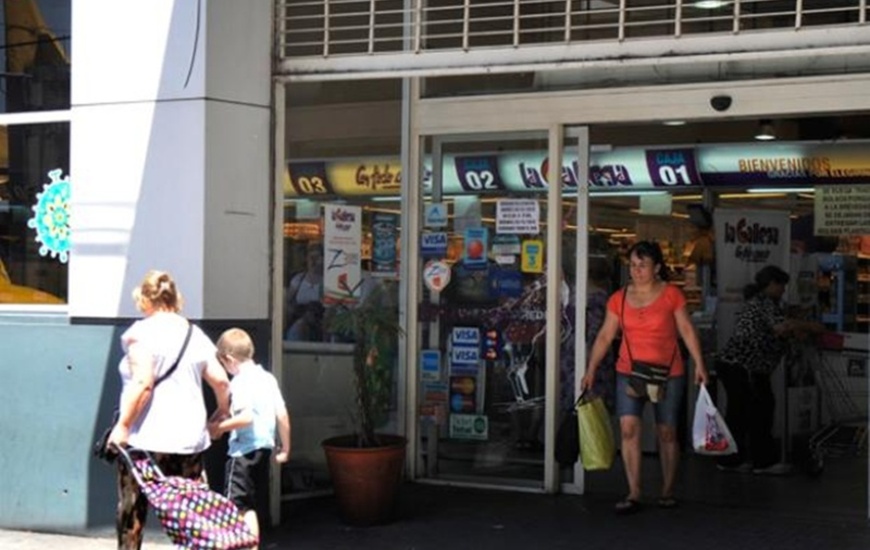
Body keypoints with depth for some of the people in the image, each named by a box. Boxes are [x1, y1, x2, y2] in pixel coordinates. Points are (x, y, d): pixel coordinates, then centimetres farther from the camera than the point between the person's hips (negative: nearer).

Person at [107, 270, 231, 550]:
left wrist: (122, 424, -16)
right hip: (190, 438, 5)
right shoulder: (195, 335, 10)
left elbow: (143, 383, -19)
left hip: (146, 437, -5)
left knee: (131, 514, 3)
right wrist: (222, 412, 26)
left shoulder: (143, 332, -7)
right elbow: (221, 381, 8)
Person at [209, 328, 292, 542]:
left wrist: (220, 427, -12)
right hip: (264, 447, 8)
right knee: (252, 507, 15)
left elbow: (246, 417, -25)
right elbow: (282, 415, 8)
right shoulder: (268, 378, 10)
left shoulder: (240, 381, -13)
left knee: (239, 506, -6)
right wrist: (285, 448, 16)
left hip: (244, 450, -8)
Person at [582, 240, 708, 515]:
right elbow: (605, 336, 6)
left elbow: (687, 331, 0)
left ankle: (667, 491, 19)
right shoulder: (618, 299, 5)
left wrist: (699, 363, -8)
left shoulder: (671, 295, -1)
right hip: (629, 372, 1)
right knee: (628, 428, -12)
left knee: (666, 432, 5)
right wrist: (591, 369, 0)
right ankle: (634, 494, -9)